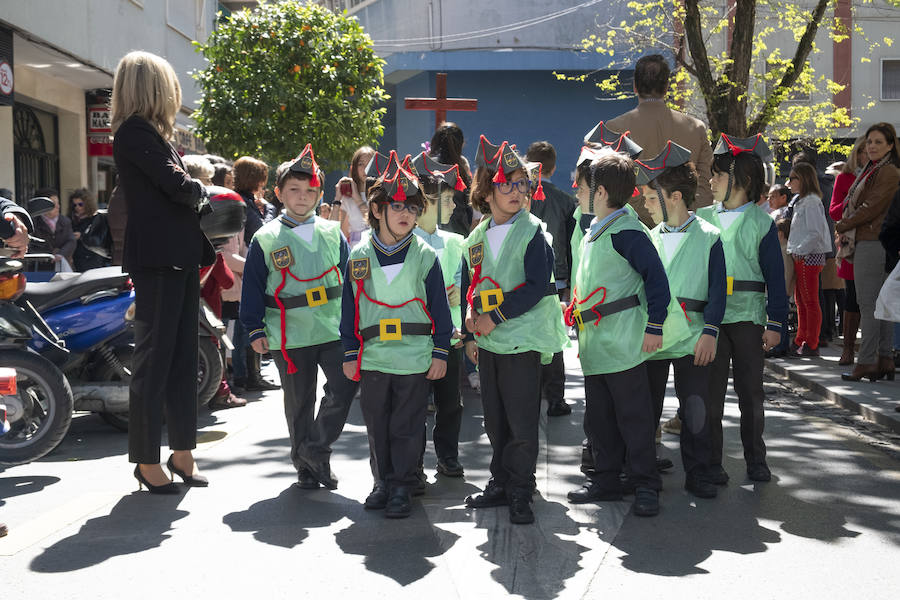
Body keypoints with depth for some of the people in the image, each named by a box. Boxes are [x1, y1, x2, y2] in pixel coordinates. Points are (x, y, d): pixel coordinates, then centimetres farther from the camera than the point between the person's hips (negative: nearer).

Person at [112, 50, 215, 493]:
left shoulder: (150, 133, 20)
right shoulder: (135, 132, -10)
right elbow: (177, 185, -18)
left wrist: (194, 193, -2)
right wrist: (200, 192, 2)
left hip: (179, 256, 10)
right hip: (157, 257, -10)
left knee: (182, 354, 12)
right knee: (154, 357, -4)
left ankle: (182, 451, 20)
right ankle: (147, 460, 5)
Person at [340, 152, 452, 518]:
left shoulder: (425, 256, -1)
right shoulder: (359, 256, 4)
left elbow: (439, 308, 2)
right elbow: (350, 307, 7)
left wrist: (440, 353, -1)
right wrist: (350, 354, 5)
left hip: (415, 358, -2)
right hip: (372, 357, 2)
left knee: (407, 427, 4)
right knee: (377, 426, 12)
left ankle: (402, 487, 16)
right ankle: (383, 483, 27)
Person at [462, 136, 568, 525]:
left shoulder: (531, 231, -7)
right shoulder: (477, 237, 9)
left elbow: (537, 286, -15)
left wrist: (496, 317, -17)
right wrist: (471, 334, 12)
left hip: (522, 338, -5)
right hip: (488, 341, 6)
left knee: (521, 423, -3)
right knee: (495, 421, 13)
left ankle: (520, 493, 10)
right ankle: (500, 485, 26)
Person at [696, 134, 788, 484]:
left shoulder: (761, 223, 0)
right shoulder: (702, 219, 6)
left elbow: (775, 277, 0)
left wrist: (775, 324, -5)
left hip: (748, 317, -1)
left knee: (751, 392, 7)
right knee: (711, 392, 4)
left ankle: (756, 461, 22)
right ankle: (711, 463, 13)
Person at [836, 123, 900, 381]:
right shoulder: (872, 171, 20)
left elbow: (871, 208, -16)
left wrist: (842, 226, -6)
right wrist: (848, 230, 7)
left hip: (873, 244, -10)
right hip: (865, 243, 10)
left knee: (868, 304, -8)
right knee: (877, 303, 10)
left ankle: (867, 361, -5)